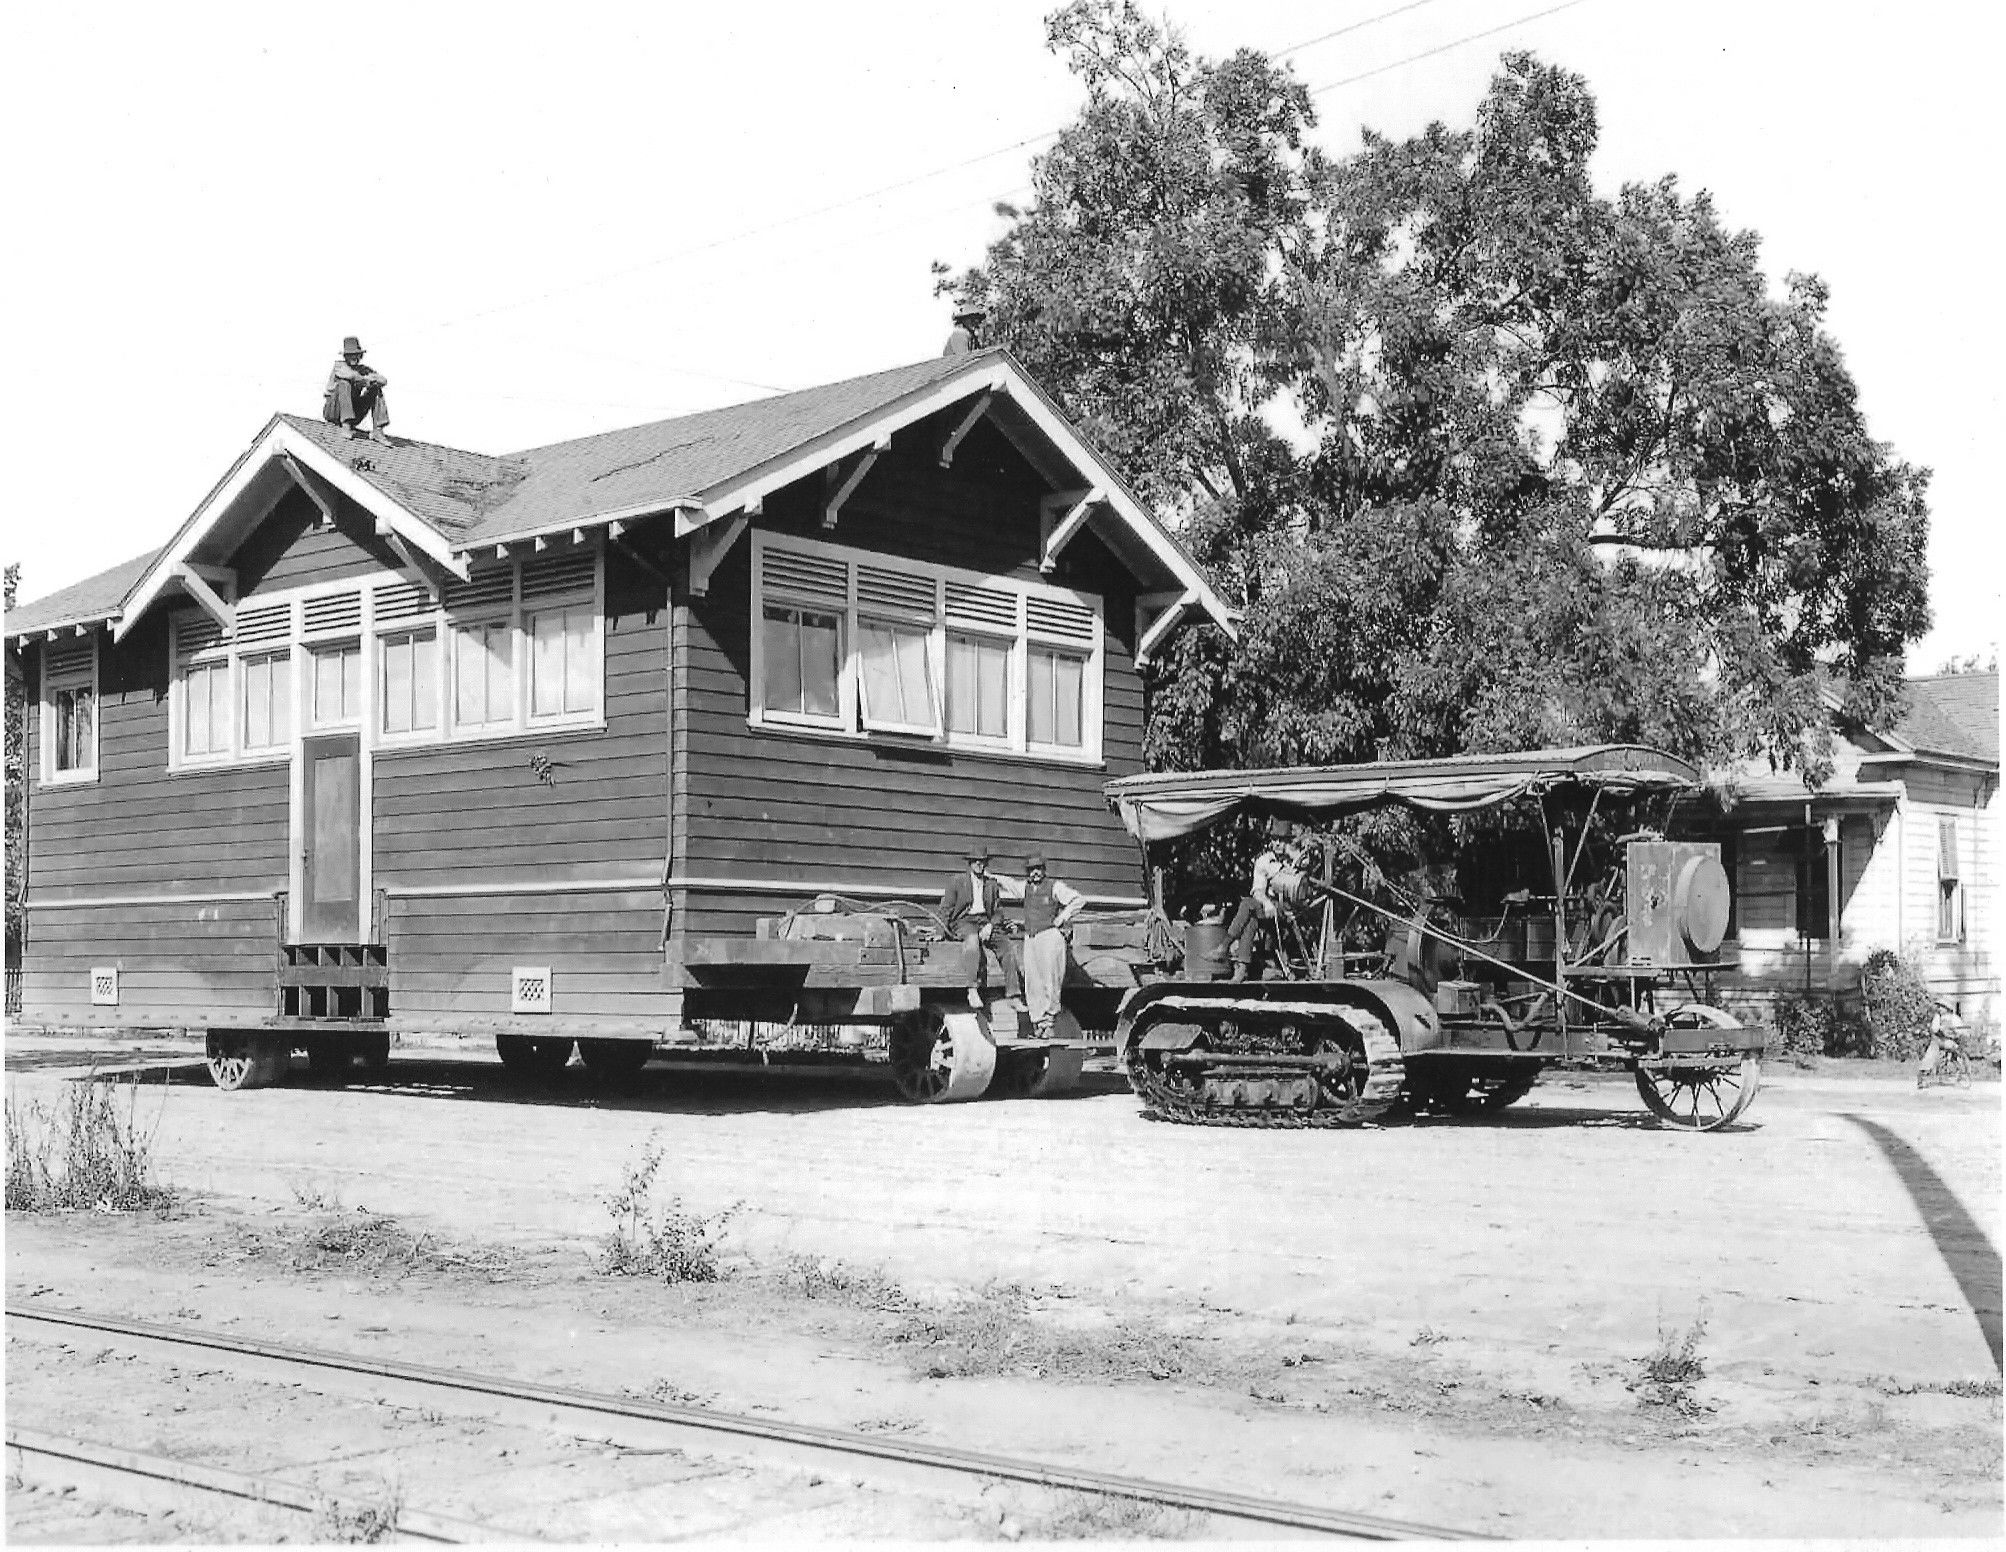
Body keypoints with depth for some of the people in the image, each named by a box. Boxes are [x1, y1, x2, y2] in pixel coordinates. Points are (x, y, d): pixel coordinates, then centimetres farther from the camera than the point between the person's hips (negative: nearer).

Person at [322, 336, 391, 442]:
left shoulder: (364, 370, 5)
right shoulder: (339, 365, -7)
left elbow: (383, 381, -9)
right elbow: (350, 375, -31)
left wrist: (372, 380, -28)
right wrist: (365, 380, -19)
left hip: (354, 413, 4)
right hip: (333, 412, -4)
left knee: (376, 390, -8)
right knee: (344, 383, -28)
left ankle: (378, 430, -19)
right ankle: (346, 426, -34)